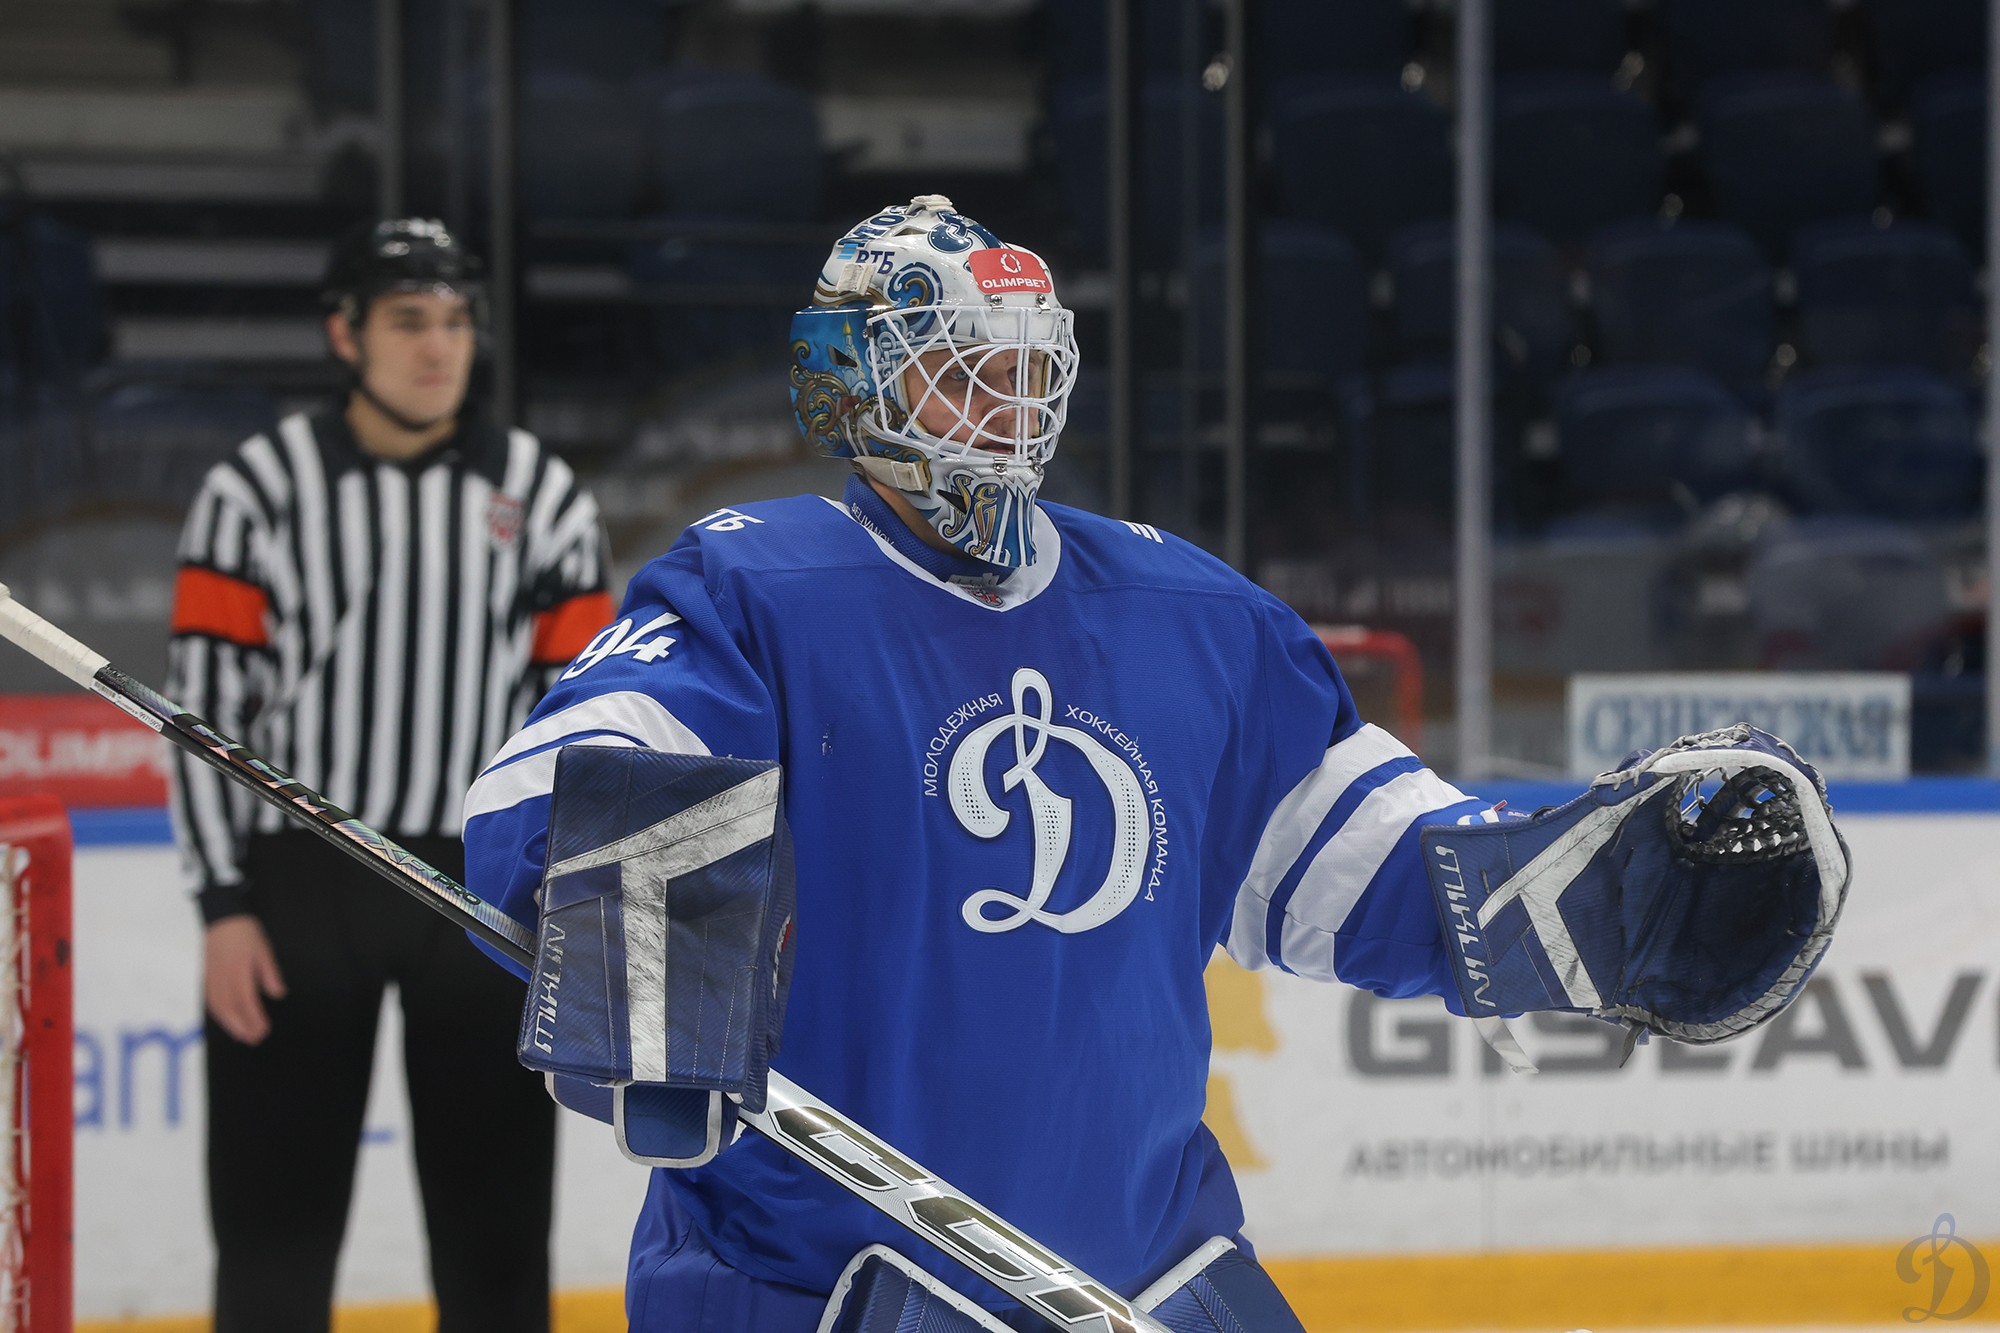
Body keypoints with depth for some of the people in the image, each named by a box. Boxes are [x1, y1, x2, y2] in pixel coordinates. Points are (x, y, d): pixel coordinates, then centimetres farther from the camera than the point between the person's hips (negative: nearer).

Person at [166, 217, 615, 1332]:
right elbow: (205, 702, -2)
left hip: (483, 892, 2)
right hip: (299, 887, -1)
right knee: (277, 1211, 1)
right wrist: (224, 905, -8)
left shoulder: (542, 497, 5)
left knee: (496, 1218, 6)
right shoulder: (259, 489, 0)